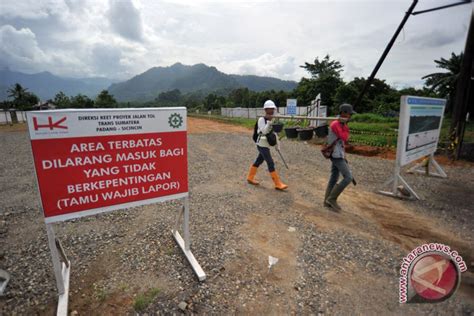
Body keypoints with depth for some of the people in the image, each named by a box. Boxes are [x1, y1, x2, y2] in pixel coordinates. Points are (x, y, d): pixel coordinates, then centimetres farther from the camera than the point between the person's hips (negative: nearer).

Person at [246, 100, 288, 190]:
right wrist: (269, 121, -31)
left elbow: (274, 132, 16)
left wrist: (277, 144, 15)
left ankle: (250, 178, 33)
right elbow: (264, 131, -25)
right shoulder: (261, 119, -13)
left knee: (258, 161, 18)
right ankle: (278, 184, -4)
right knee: (271, 163, -9)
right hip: (262, 145, -8)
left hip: (267, 145, 9)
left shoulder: (271, 120, 10)